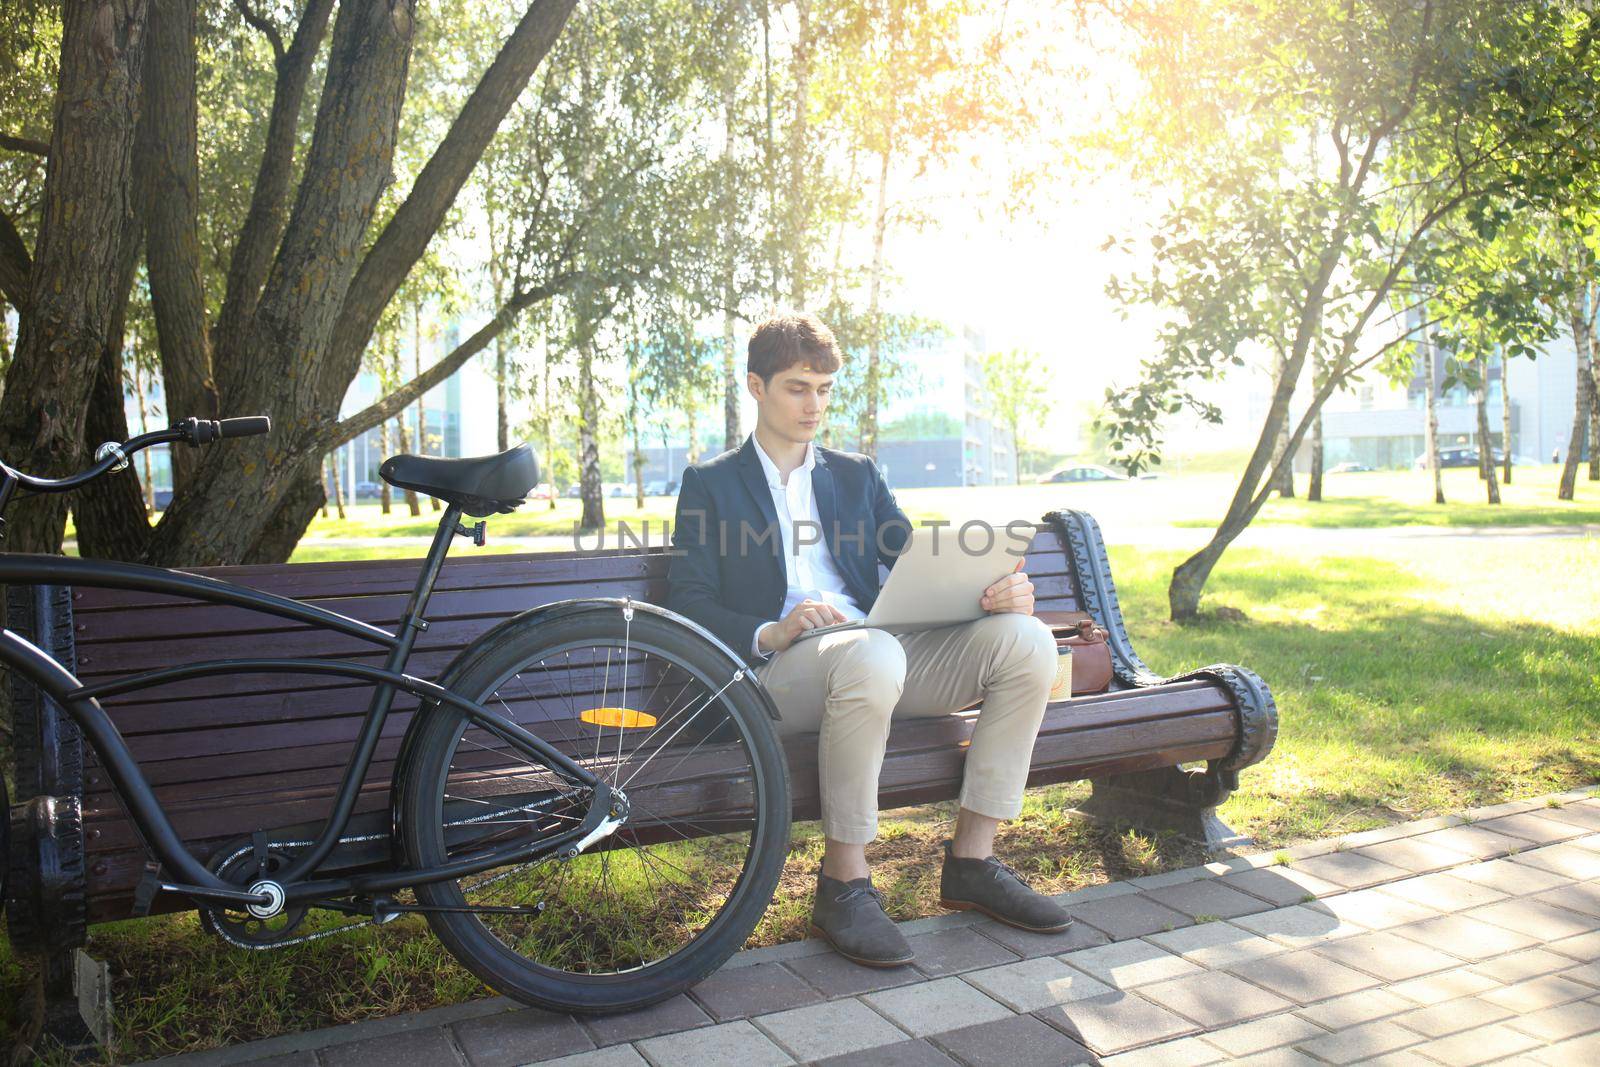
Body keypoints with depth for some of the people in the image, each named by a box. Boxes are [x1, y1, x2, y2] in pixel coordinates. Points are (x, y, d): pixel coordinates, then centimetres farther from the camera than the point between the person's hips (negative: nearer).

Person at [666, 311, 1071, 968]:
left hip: (880, 650, 5)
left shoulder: (856, 475, 25)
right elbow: (688, 604, 0)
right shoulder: (710, 484, 12)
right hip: (776, 670, -5)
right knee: (872, 652, -39)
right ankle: (843, 884, -24)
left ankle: (971, 860, -10)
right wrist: (770, 634, -20)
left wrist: (998, 589, -6)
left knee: (1025, 638, -18)